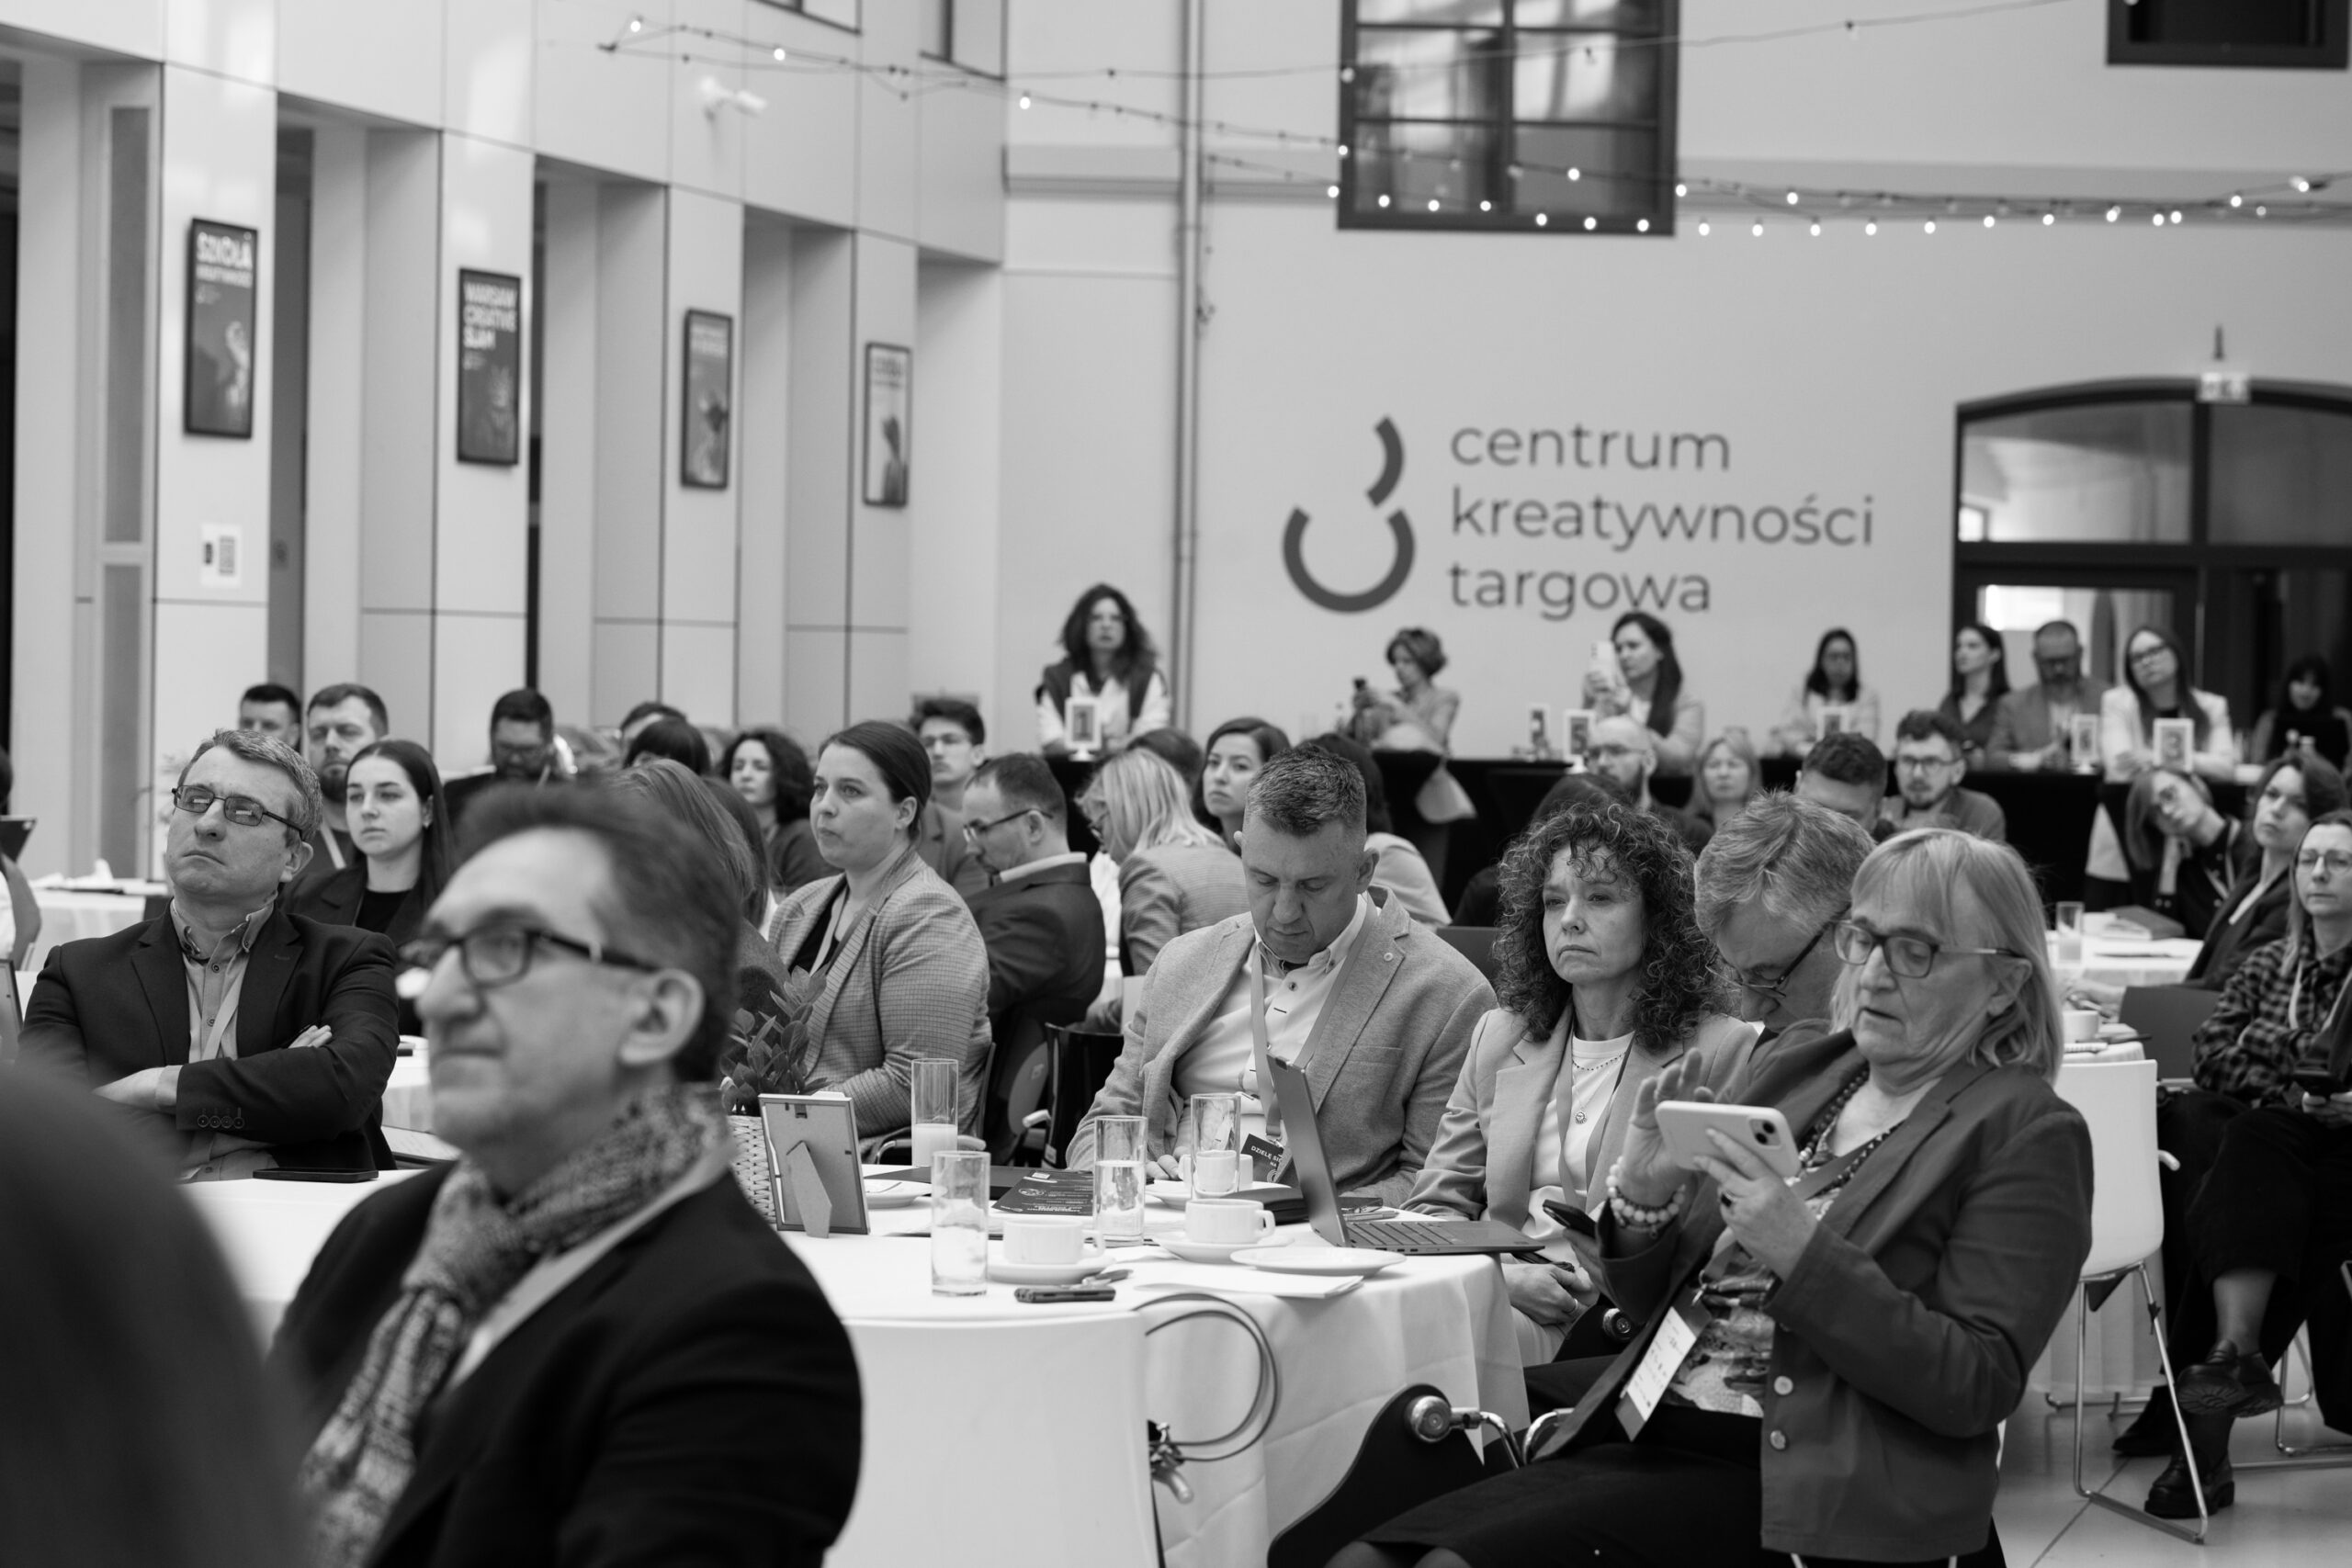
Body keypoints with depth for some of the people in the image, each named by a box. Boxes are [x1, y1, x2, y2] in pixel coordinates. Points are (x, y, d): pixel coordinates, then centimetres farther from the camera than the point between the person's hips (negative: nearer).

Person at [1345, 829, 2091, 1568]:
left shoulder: (2028, 1133, -1)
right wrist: (1642, 1198, -1)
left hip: (1812, 1497, -6)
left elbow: (1978, 1387, -11)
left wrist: (1804, 1253, -20)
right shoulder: (1791, 1072, 17)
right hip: (1653, 1440, 6)